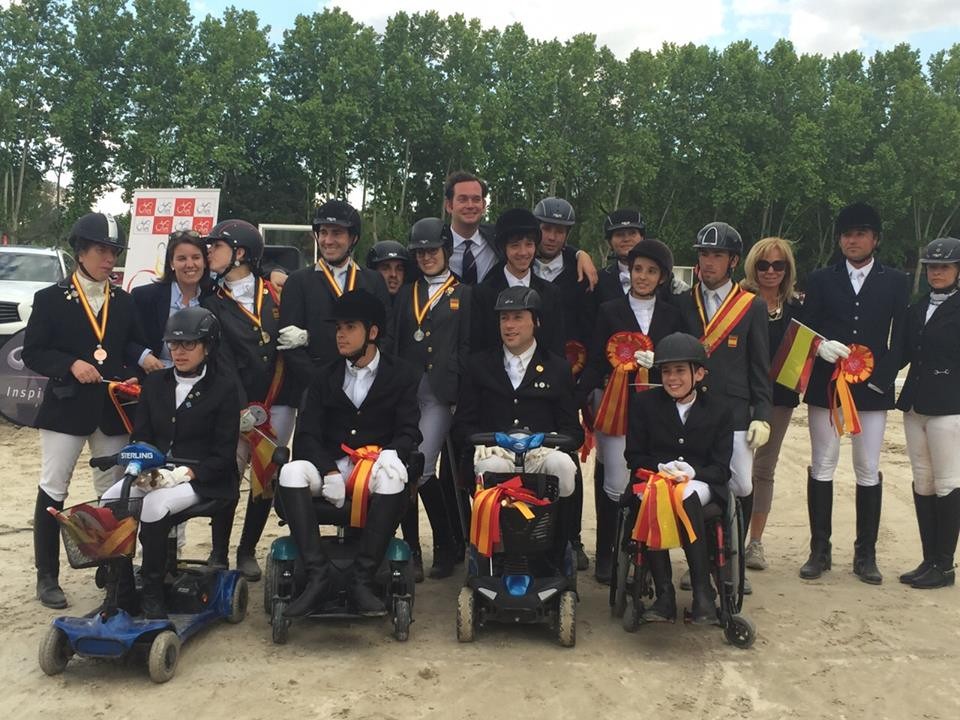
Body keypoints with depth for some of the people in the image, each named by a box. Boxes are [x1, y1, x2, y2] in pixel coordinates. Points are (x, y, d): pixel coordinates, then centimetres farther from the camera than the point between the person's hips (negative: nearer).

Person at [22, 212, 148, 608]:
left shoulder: (124, 301, 9)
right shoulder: (51, 298, -1)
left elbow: (134, 346, 12)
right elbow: (32, 353, -4)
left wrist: (138, 367, -9)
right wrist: (70, 364, -20)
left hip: (113, 409, 3)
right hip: (65, 408, -3)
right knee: (53, 491, 2)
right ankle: (47, 577, 13)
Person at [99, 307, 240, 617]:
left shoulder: (223, 388, -2)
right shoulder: (155, 383, 14)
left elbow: (223, 454, -6)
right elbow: (139, 437, 12)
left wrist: (183, 473, -20)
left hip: (201, 479, -5)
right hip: (153, 474, 5)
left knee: (154, 505, -34)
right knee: (107, 504, -23)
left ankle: (152, 595, -17)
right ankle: (122, 594, -11)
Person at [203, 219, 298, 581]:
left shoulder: (274, 292, 8)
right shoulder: (212, 303, 3)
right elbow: (222, 360, -9)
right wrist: (241, 407, -19)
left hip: (279, 401, 2)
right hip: (238, 404, -1)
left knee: (266, 478, 4)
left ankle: (248, 551, 20)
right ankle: (219, 553, 8)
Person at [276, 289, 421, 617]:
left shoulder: (402, 375, 7)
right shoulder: (325, 377, 12)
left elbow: (409, 431, 0)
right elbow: (307, 434, 3)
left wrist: (391, 454, -24)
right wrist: (329, 471, -16)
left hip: (377, 466, -2)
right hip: (331, 464, 3)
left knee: (393, 479, -37)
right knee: (291, 472, -29)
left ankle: (363, 579, -30)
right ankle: (317, 573, -27)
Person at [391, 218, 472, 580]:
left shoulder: (464, 294, 6)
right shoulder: (406, 295, 17)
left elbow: (466, 347, 1)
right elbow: (395, 344, 14)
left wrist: (460, 394, -7)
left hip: (439, 393, -4)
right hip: (405, 390, 4)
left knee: (420, 468, -12)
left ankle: (445, 546, 7)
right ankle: (411, 550, 11)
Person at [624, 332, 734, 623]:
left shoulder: (719, 409, 7)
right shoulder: (644, 403, 7)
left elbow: (721, 468, 4)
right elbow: (634, 457, 7)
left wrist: (691, 472, -16)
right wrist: (662, 467, -13)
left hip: (700, 484, 0)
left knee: (686, 497, -37)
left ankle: (703, 594, -33)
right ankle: (664, 595, -30)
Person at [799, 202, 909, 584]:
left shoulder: (896, 282, 6)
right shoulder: (820, 280, 8)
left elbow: (900, 339, 1)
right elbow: (806, 328, 4)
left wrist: (880, 378, -11)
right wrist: (821, 345, -18)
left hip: (873, 389, 0)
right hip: (824, 386, 1)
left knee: (868, 472, 4)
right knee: (822, 468, 5)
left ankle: (866, 554, 15)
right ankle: (820, 550, 14)